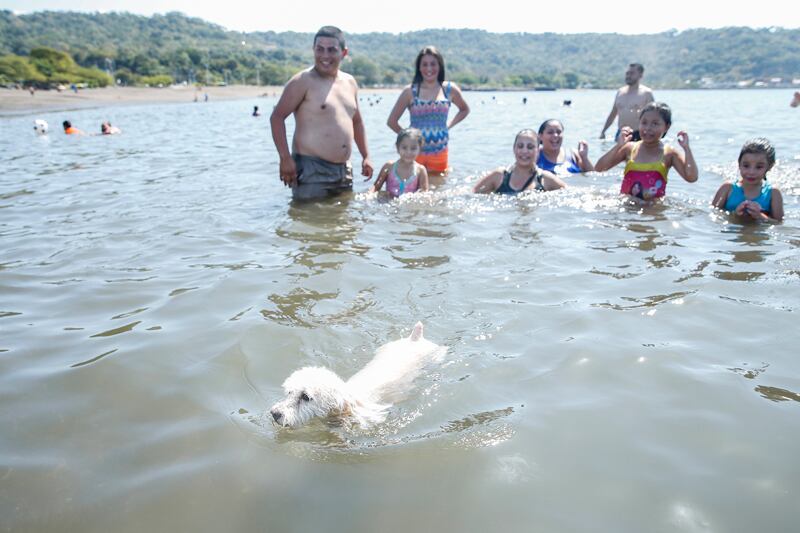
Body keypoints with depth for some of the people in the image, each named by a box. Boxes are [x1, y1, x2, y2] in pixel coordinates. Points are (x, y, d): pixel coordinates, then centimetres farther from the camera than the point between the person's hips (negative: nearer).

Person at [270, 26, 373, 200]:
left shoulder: (350, 83, 14)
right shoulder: (303, 81, -7)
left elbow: (356, 121, 25)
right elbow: (277, 117, -10)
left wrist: (366, 156, 18)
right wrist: (285, 158, -18)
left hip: (343, 170, 7)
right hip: (311, 170, -7)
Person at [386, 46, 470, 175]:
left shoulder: (450, 90, 4)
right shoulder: (410, 92, -2)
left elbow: (465, 110, 22)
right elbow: (391, 121, 2)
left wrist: (448, 126, 10)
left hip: (439, 154, 2)